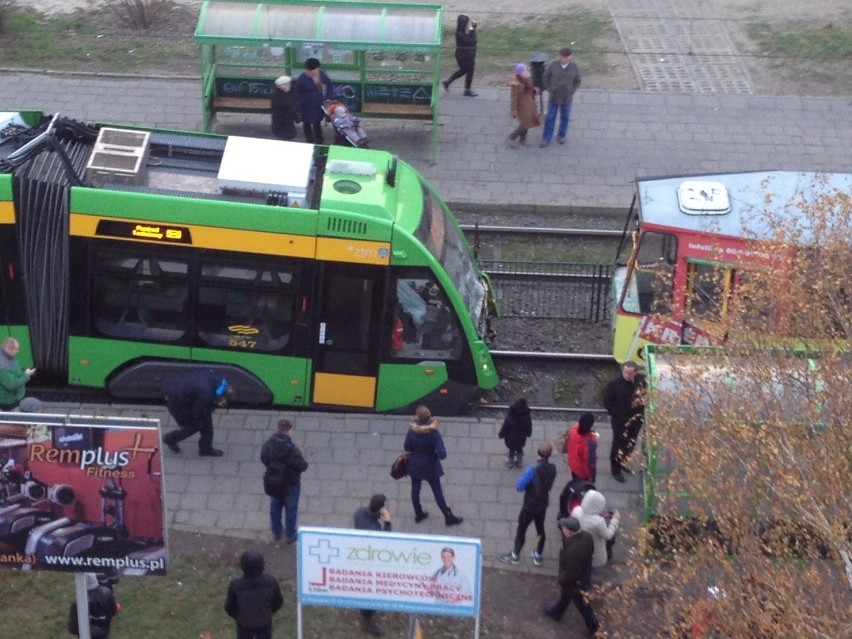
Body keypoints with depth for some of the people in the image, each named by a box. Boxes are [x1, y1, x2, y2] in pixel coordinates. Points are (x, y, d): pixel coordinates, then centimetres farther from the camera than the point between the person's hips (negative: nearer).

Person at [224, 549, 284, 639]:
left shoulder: (236, 585, -33)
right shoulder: (271, 581, -28)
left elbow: (230, 607, -16)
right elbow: (278, 602, -10)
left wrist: (235, 615, 7)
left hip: (244, 622, -1)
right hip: (264, 621, 1)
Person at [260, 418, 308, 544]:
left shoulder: (268, 444, -19)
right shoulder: (292, 449, -34)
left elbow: (263, 459, -2)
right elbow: (303, 466, -24)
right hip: (291, 485, -4)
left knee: (275, 507, 27)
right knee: (291, 510, 19)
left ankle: (276, 532, 45)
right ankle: (290, 535, 36)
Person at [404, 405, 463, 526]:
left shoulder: (411, 432, -21)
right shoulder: (434, 434, -28)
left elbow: (407, 448, -5)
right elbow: (442, 454, -29)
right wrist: (435, 454, -9)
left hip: (415, 465, 2)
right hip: (430, 467, -2)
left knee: (415, 489, 24)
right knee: (437, 492, 14)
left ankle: (418, 514, 41)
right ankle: (449, 518, 28)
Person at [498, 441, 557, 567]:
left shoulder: (533, 470, -29)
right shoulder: (552, 469, -11)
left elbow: (519, 487, -23)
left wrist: (521, 479, -4)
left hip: (530, 506, -5)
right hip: (543, 504, 5)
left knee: (521, 530, 11)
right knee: (540, 529, 20)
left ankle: (515, 555, 25)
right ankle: (538, 556, 33)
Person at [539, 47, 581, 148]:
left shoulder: (574, 67, -12)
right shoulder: (553, 65, -16)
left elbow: (577, 82, 0)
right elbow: (545, 79, -6)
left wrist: (570, 93, -7)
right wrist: (549, 91, -7)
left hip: (566, 98, 1)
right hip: (553, 98, -1)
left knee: (564, 117, 17)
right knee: (550, 118, 8)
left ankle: (561, 136, 37)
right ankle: (546, 139, 19)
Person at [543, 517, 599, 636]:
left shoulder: (572, 551, -46)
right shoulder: (586, 536, -22)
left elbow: (571, 574, -33)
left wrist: (561, 579, -13)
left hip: (573, 582, -8)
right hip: (583, 574, 8)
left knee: (582, 604, 19)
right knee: (565, 595, 34)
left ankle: (594, 628, 40)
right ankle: (556, 612, 60)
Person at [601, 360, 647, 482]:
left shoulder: (641, 380, -10)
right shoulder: (614, 384, -21)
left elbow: (646, 393, 8)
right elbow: (607, 401, -12)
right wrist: (616, 415, -15)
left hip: (636, 418, 5)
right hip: (620, 420, -5)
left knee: (630, 444, 20)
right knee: (618, 444, 6)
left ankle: (623, 463, 44)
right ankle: (616, 470, 21)